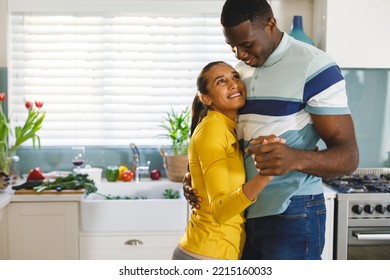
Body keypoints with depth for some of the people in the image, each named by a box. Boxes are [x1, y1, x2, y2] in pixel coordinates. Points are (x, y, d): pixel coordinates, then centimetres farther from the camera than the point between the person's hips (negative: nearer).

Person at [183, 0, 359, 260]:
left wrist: (296, 158, -35)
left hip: (291, 215, -6)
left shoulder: (314, 67, -13)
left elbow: (348, 156, -16)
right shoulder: (240, 72, 10)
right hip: (243, 214, 7)